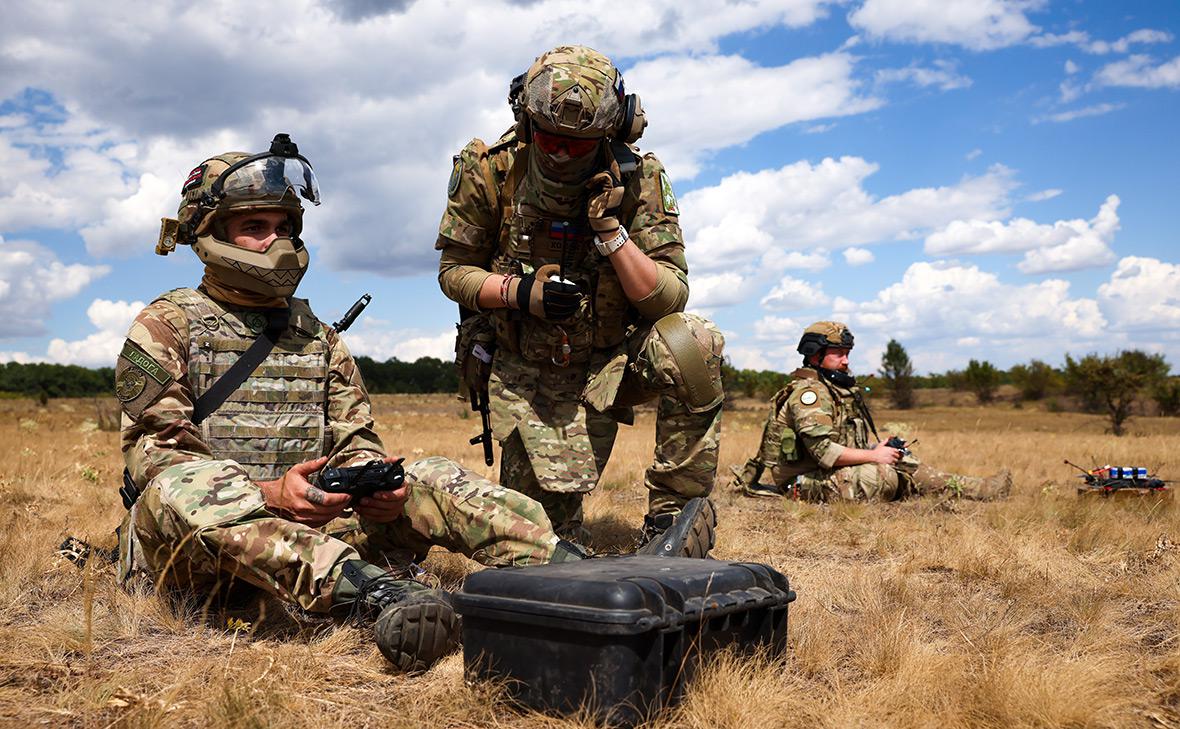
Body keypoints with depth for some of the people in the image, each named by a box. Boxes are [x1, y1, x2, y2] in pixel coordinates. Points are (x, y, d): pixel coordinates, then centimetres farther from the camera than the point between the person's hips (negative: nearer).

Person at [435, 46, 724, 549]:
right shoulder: (489, 170, -13)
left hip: (612, 360, 0)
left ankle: (671, 519, -19)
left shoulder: (638, 178, -14)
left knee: (692, 346, -32)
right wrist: (519, 291, -22)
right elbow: (454, 271, -2)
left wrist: (610, 229, -30)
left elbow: (668, 299, -16)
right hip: (527, 376, 1)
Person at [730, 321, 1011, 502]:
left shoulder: (840, 389, 18)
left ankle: (976, 489, -1)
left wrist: (881, 449, 5)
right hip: (808, 482, -10)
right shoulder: (809, 392, -17)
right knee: (882, 475, -27)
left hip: (835, 473, 10)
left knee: (906, 467, 1)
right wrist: (874, 455, -19)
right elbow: (824, 451, -26)